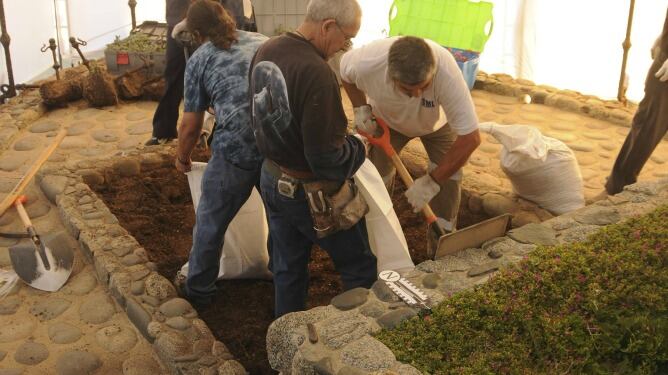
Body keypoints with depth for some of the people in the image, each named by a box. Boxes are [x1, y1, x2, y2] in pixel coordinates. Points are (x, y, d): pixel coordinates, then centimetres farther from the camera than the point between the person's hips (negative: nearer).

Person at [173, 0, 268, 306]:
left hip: (236, 150, -4)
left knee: (210, 223, 17)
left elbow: (191, 126, 8)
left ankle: (199, 291, 34)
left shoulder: (199, 59, 7)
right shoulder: (262, 41, 17)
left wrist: (182, 158, 27)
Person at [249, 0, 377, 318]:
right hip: (312, 192, -8)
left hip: (272, 180, 8)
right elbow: (326, 157, -27)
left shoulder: (265, 51, -2)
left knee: (287, 267, 22)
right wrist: (360, 148, -8)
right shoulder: (316, 72, -29)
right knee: (360, 268, 12)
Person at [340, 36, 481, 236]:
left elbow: (470, 138, -39)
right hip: (388, 121, 1)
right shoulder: (367, 63, -40)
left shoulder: (446, 72, -45)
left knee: (448, 177, -12)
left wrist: (432, 181, -35)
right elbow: (345, 72, -11)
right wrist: (360, 107, -25)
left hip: (438, 122, -1)